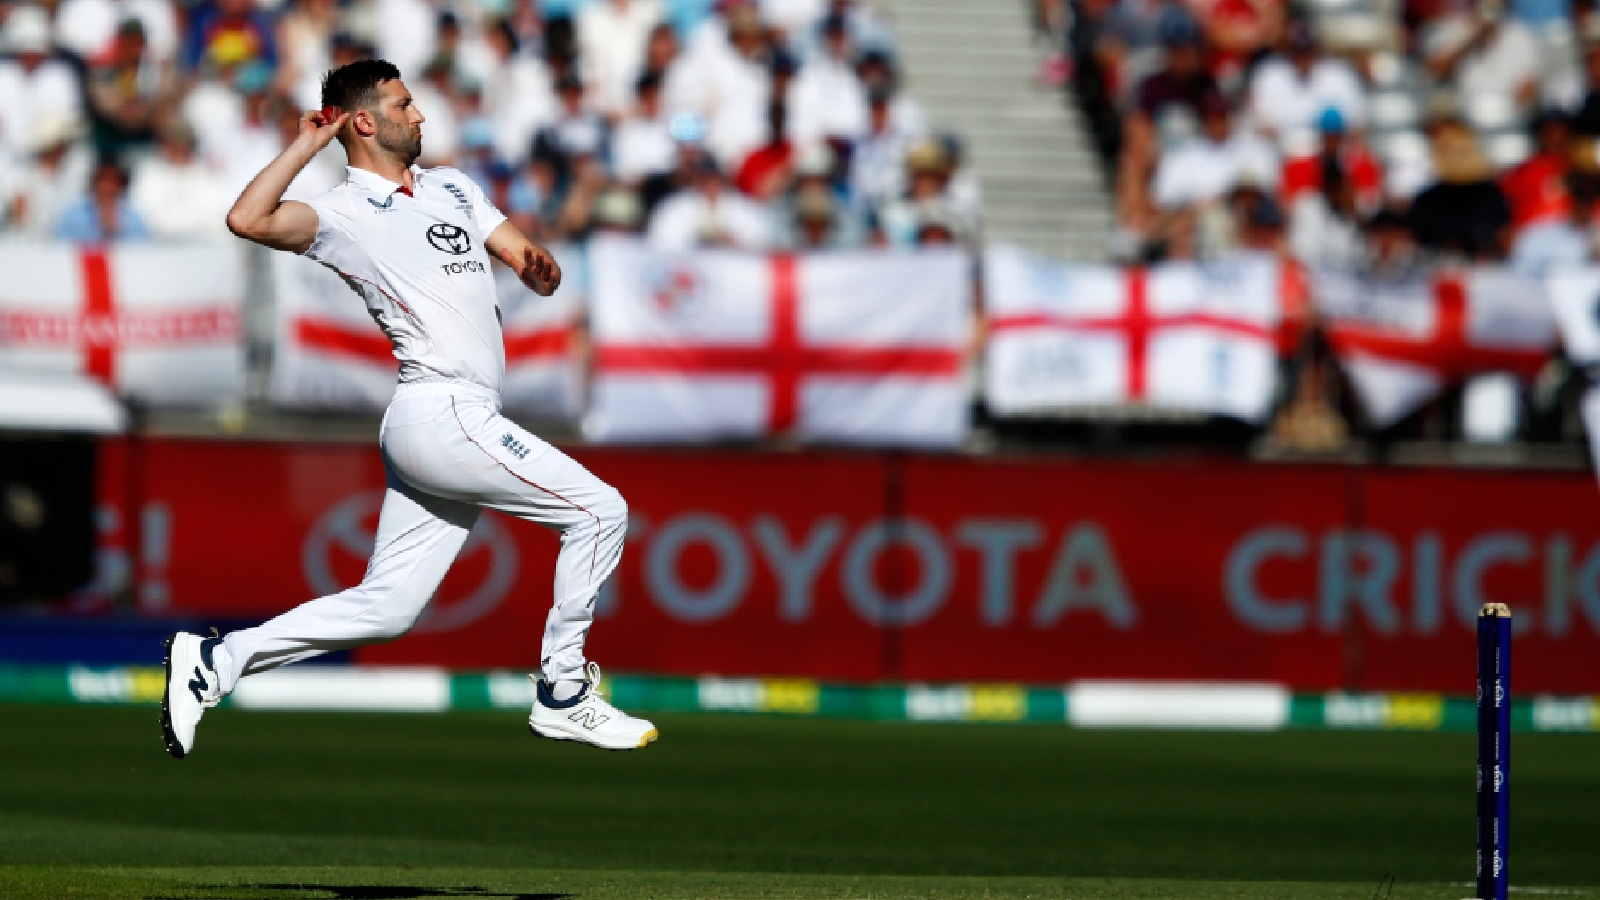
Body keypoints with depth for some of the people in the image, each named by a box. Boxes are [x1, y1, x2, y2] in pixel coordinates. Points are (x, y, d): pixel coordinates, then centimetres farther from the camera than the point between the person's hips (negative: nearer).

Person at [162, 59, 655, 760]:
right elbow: (248, 220, -22)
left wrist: (541, 269, -6)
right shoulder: (346, 213, -5)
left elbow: (529, 264, 17)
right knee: (599, 510, -7)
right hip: (442, 411, -8)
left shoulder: (453, 188, 21)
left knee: (384, 609, 5)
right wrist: (306, 147, -14)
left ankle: (218, 658, 8)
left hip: (449, 425, 8)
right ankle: (563, 696, -1)